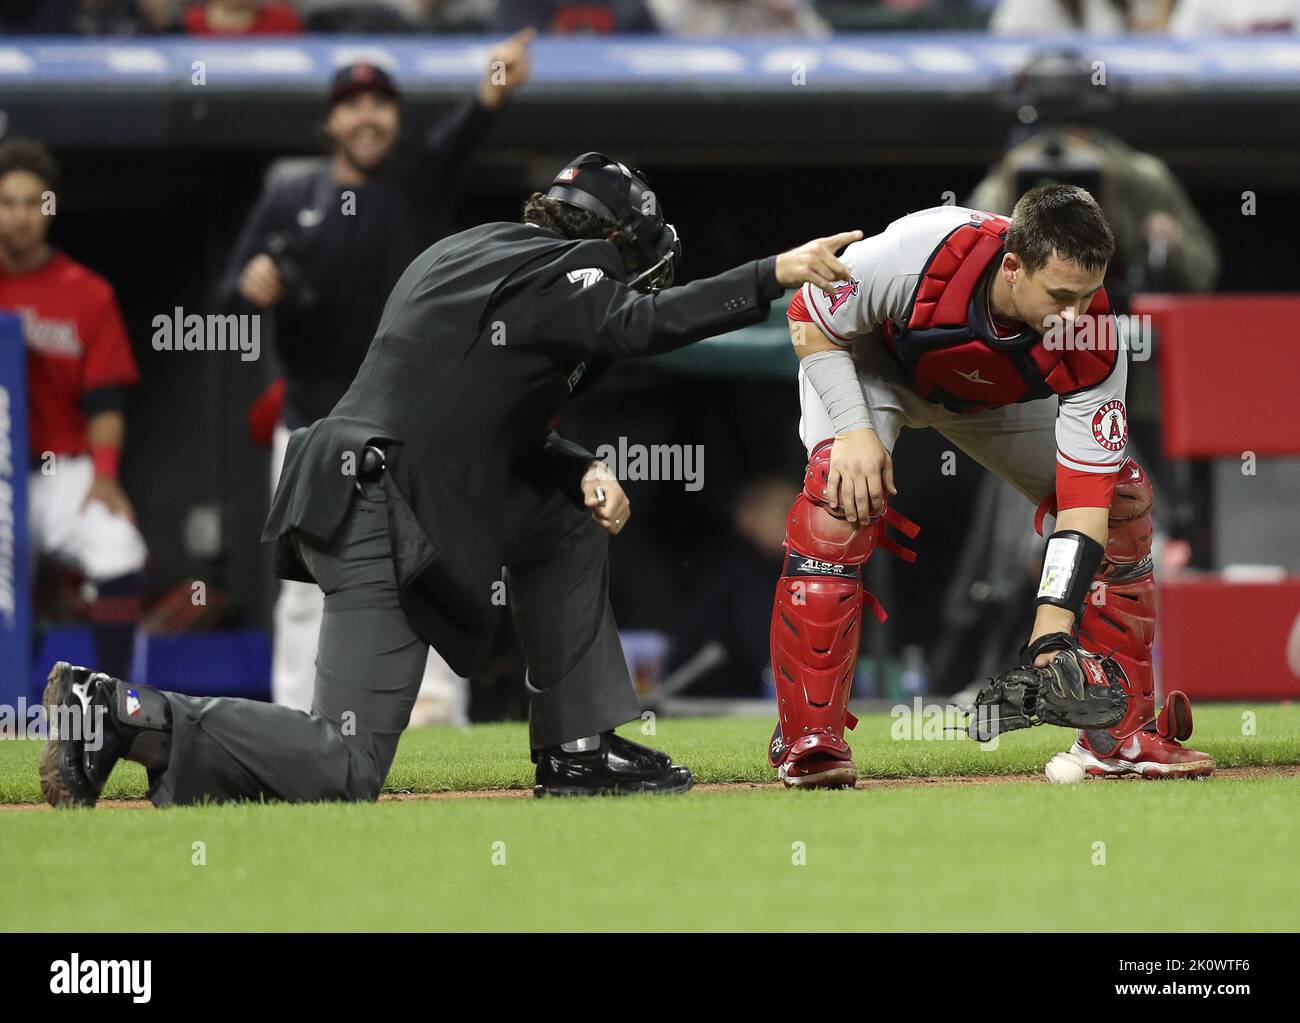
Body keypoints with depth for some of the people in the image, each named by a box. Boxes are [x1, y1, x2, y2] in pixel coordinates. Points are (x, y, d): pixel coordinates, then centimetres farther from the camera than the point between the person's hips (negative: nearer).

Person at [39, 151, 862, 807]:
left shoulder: (471, 254, 21)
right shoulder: (549, 269, -7)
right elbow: (638, 324, -26)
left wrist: (582, 473, 9)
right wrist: (775, 275, -26)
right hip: (379, 521, -10)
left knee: (567, 522, 22)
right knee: (347, 770, -13)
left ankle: (579, 751, 20)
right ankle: (123, 715, -11)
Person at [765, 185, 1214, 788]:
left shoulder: (1093, 342, -33)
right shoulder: (920, 255, -42)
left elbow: (1084, 493, -32)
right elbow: (810, 321, -23)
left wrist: (1053, 630, -40)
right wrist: (854, 429, -35)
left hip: (992, 395, 4)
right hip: (871, 362, -4)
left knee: (1124, 500, -7)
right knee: (840, 494, -32)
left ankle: (1122, 734, 4)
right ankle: (808, 738, -26)